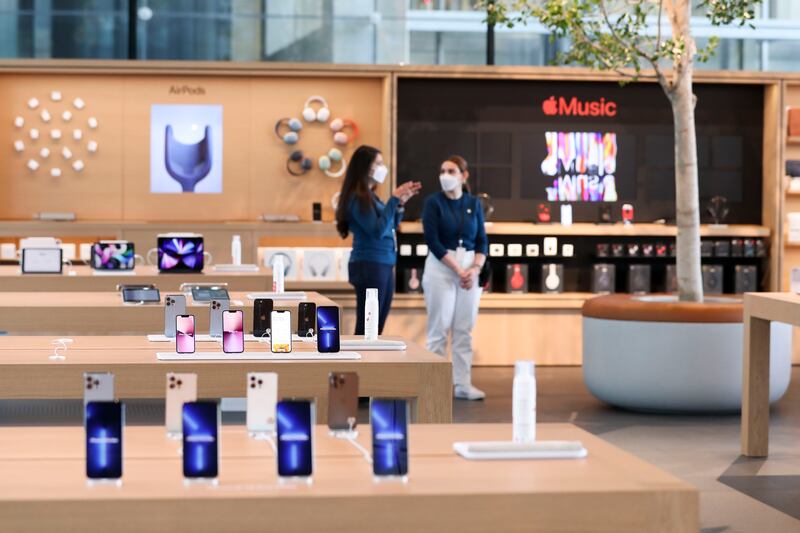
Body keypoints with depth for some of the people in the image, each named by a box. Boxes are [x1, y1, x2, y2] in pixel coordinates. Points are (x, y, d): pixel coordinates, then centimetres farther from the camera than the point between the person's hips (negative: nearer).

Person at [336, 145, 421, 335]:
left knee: (376, 328, 10)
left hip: (383, 265, 9)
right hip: (369, 266, -9)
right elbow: (377, 230, -19)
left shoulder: (370, 196, 14)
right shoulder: (358, 198, -12)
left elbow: (389, 228, 23)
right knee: (366, 328, -7)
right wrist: (394, 199, -16)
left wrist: (401, 203, 11)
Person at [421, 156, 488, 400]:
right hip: (441, 267, -4)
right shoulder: (433, 202, -4)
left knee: (464, 329, 5)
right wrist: (458, 270, -14)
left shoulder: (474, 203, 7)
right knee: (439, 328, -3)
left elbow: (482, 241, 7)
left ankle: (463, 384, 11)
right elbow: (433, 241, -10)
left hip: (470, 269, 4)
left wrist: (475, 269, -9)